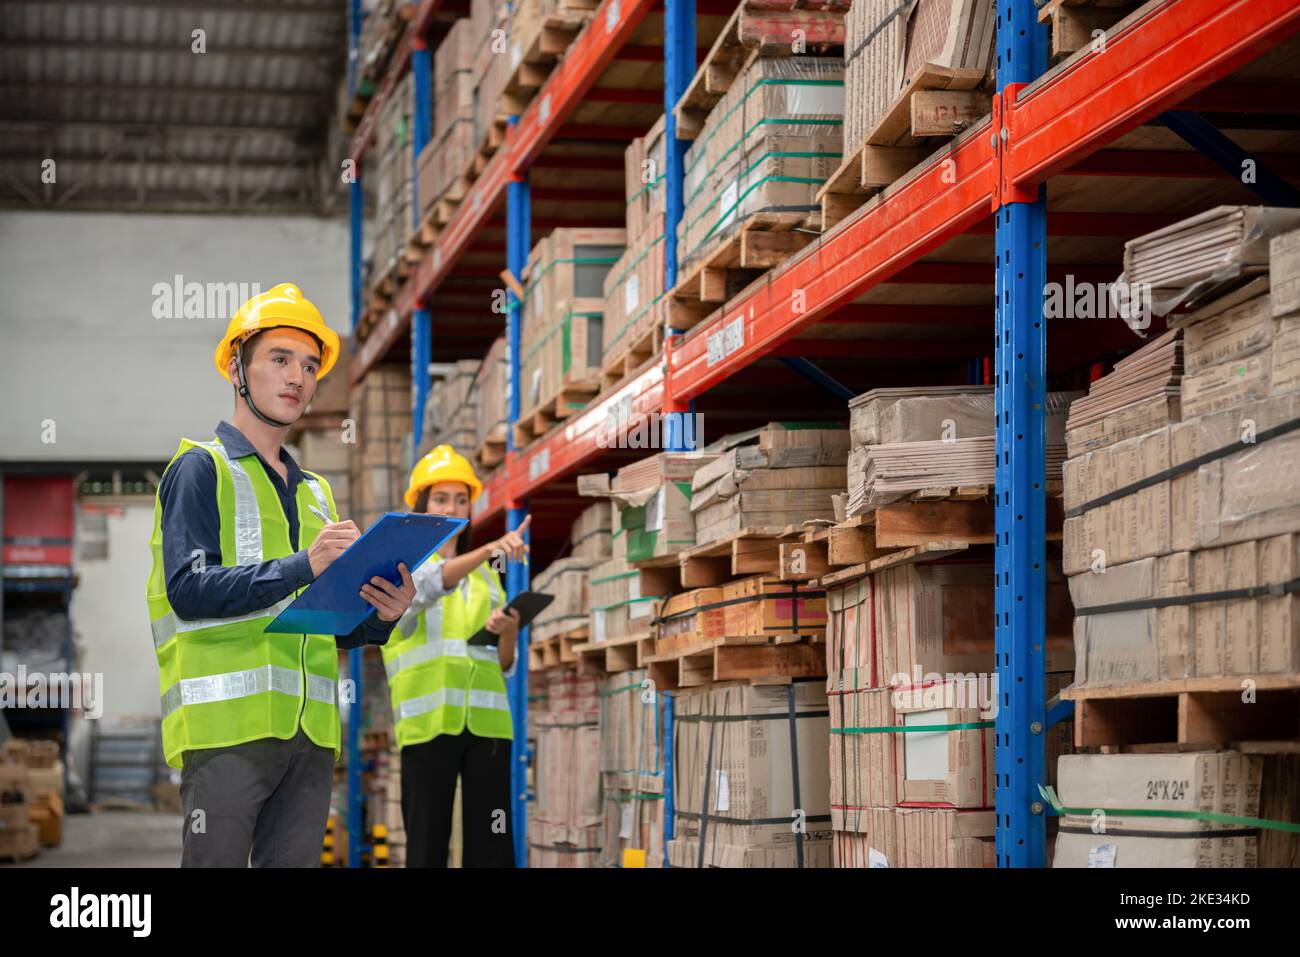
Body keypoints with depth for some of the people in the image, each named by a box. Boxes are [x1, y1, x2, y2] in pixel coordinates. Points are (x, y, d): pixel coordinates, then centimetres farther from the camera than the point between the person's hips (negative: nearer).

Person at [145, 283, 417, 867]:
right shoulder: (201, 468, 3)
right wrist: (301, 566, -19)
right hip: (227, 724, -6)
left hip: (310, 731, 7)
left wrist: (379, 619, 2)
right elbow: (189, 589, -12)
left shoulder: (314, 492, 24)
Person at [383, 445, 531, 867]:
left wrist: (510, 632, -5)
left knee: (492, 848, -3)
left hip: (486, 720, 4)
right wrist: (490, 548, -34)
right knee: (427, 847, -6)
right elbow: (427, 583, -19)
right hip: (428, 720, -4)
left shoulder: (486, 576, 20)